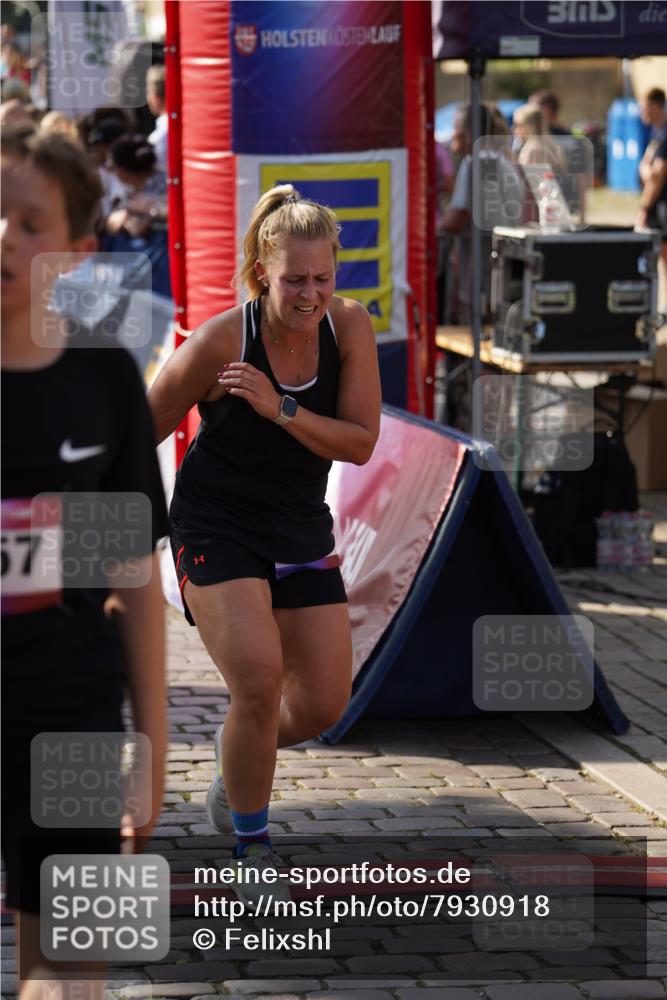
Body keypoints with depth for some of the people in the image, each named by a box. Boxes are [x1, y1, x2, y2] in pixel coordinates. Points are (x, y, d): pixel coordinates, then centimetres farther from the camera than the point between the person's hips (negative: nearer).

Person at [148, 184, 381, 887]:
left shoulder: (350, 327, -8)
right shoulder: (220, 341, -20)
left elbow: (361, 443, -12)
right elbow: (142, 432, -8)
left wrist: (280, 409, -24)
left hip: (301, 531, 5)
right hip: (216, 530, -5)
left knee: (324, 706, 2)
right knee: (259, 679, -22)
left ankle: (239, 752, 37)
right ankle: (251, 847, -2)